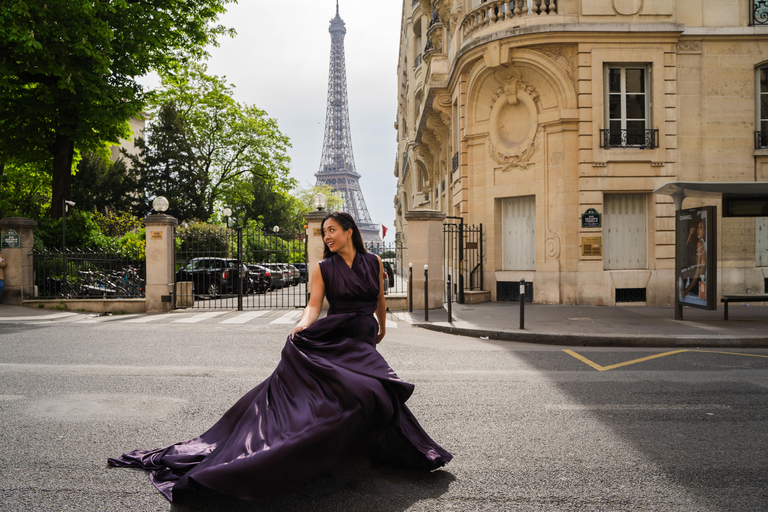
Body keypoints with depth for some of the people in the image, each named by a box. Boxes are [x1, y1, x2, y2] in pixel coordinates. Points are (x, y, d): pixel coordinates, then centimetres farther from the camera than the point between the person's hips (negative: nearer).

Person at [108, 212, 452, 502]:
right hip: (333, 341, -3)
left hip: (363, 343, 3)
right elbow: (313, 306, -10)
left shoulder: (373, 263, 7)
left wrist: (382, 327, 32)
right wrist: (301, 326, -29)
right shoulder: (323, 268, -1)